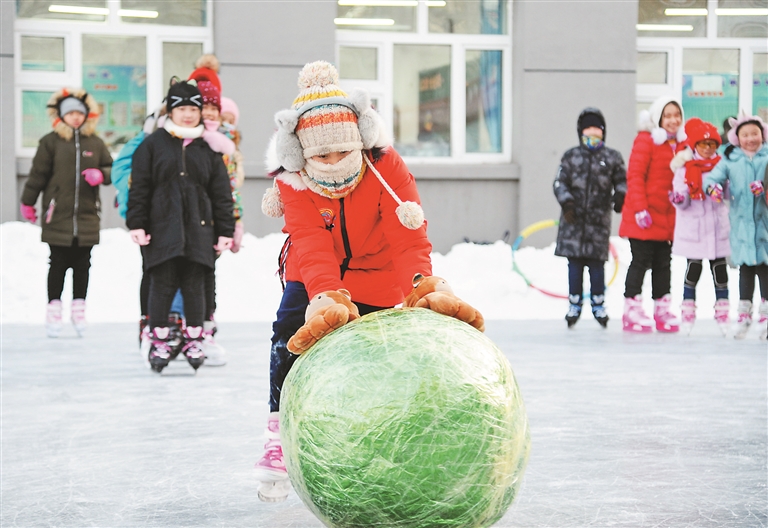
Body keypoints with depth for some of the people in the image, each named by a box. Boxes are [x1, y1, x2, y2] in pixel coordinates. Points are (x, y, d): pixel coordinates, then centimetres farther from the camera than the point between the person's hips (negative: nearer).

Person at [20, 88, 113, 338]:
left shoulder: (95, 143, 8)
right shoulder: (51, 142, 0)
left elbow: (112, 168, 15)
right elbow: (37, 174, 4)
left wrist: (100, 175, -7)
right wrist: (28, 203, 8)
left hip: (87, 215, 3)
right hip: (58, 216, -2)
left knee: (82, 265, 7)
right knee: (58, 264, 1)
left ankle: (78, 309, 17)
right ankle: (54, 310, 9)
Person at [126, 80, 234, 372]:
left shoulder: (209, 149, 11)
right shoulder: (153, 144, 5)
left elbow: (221, 193, 12)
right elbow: (139, 187, 3)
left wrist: (225, 231, 7)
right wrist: (137, 224, -4)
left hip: (198, 228, 2)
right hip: (162, 227, -2)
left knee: (195, 285, 2)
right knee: (163, 284, -2)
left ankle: (194, 340, 12)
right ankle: (159, 341, 7)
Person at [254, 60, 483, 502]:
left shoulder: (387, 166, -26)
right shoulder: (293, 182, -24)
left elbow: (409, 239, -34)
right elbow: (312, 248, -37)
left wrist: (423, 288, -54)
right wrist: (327, 297, -57)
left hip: (377, 275, 0)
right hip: (313, 277, 1)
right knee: (290, 331, -22)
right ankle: (280, 437, -11)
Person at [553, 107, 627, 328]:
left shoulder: (612, 157, 8)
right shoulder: (571, 156, 7)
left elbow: (621, 181, 12)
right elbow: (560, 182, 4)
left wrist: (619, 196, -7)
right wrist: (567, 202, -10)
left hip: (599, 219, 0)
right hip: (574, 219, 0)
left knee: (597, 263, 0)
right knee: (575, 263, 3)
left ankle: (598, 304, 11)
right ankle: (574, 305, 11)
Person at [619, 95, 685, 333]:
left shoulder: (680, 144, 10)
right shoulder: (646, 141, -11)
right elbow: (635, 176, -15)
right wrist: (640, 208, -19)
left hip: (667, 216, 7)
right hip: (644, 217, -7)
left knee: (663, 263, 12)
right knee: (641, 261, -3)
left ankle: (661, 308, 20)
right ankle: (632, 309, 5)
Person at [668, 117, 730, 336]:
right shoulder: (685, 168, -2)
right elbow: (683, 202, -6)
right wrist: (678, 199, -28)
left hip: (718, 229, 2)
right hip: (693, 229, -2)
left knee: (720, 271, 6)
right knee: (693, 270, 3)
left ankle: (723, 314, 14)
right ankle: (688, 314, 12)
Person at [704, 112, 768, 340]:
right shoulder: (730, 159, 4)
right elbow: (713, 177, 0)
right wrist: (713, 187, -23)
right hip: (742, 222, 1)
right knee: (745, 267, 7)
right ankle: (744, 314, 16)